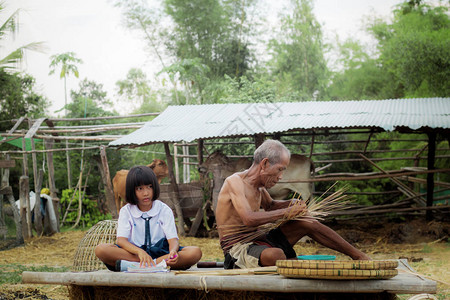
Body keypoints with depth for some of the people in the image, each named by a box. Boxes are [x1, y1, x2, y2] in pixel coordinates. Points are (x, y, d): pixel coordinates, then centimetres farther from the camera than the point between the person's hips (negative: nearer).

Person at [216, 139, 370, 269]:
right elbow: (249, 219, -31)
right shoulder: (234, 182, -17)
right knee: (275, 255, -41)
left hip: (256, 240, 9)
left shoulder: (259, 185, 10)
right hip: (237, 249, -9)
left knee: (309, 223, 5)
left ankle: (358, 255, 10)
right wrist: (286, 211, -22)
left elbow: (269, 205, 33)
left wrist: (292, 204, 12)